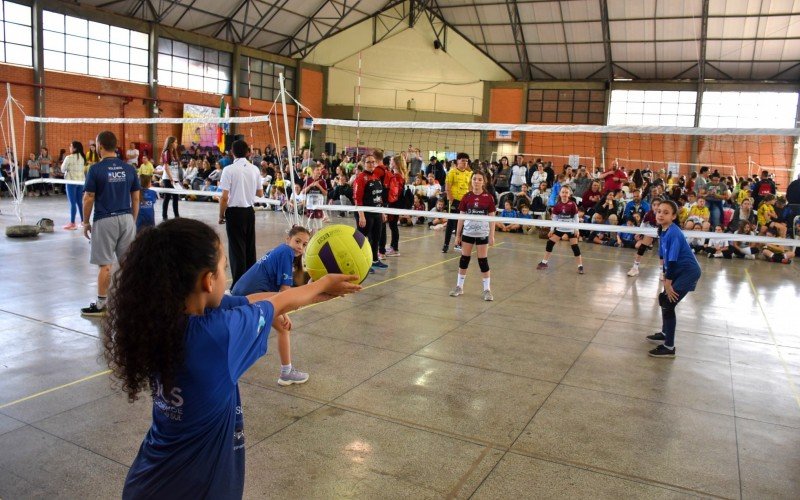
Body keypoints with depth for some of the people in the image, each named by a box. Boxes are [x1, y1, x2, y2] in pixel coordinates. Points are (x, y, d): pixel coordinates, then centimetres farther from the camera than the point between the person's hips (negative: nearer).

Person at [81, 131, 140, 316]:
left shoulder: (96, 169, -6)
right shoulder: (129, 169, 5)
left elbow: (88, 199, -5)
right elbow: (136, 199, 8)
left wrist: (86, 222, 6)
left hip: (105, 220, -4)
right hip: (126, 219, 4)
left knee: (105, 265, 1)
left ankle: (101, 304, 9)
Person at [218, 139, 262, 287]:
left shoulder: (229, 169, -12)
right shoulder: (255, 169, 2)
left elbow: (224, 197, -14)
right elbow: (260, 193, 10)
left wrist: (221, 215, -1)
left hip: (235, 212, -4)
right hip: (249, 211, 4)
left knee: (237, 248, 0)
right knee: (250, 247, 13)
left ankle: (239, 285, 3)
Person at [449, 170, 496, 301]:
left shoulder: (489, 198, -4)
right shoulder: (466, 197, 1)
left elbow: (491, 218, -2)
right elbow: (461, 217, 5)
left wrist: (492, 235, -6)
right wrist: (458, 234, 4)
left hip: (482, 234, -2)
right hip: (467, 232, 2)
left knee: (483, 261, 1)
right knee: (464, 259, 8)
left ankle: (487, 289, 9)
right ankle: (459, 286, 19)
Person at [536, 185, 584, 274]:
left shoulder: (572, 204, -10)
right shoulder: (557, 205, -3)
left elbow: (576, 217, -6)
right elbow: (554, 218, 5)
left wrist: (576, 230, -9)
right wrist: (552, 230, 4)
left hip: (570, 229, -3)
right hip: (559, 228, 3)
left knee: (575, 246, -4)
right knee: (550, 243, 1)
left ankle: (580, 266, 6)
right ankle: (544, 262, 14)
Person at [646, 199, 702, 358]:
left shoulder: (673, 233, -25)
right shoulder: (663, 230, 2)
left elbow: (672, 260, -25)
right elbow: (665, 257, 9)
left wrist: (668, 283, -21)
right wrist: (666, 277, 11)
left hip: (688, 271, -10)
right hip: (678, 271, 10)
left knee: (668, 304, -11)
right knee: (663, 299, 21)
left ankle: (669, 348, -2)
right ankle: (665, 334, 41)